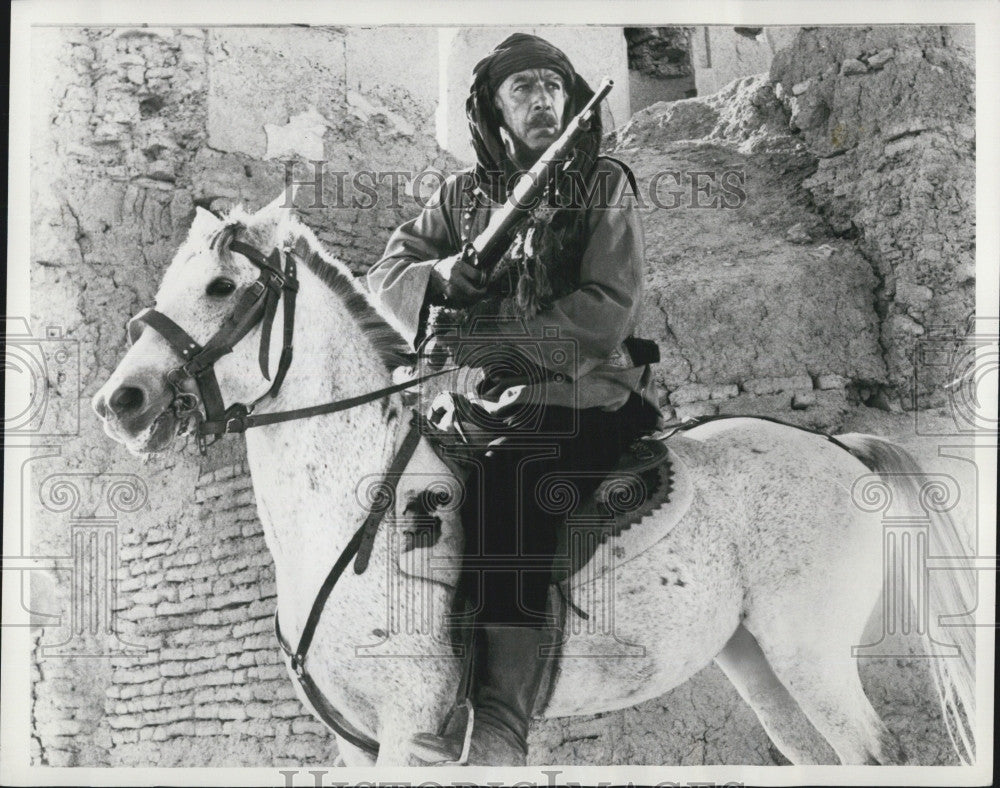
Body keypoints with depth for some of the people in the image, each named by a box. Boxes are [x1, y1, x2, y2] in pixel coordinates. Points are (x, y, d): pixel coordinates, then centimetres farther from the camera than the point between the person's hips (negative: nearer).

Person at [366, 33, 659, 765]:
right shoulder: (465, 193, 13)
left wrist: (484, 336, -16)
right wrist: (439, 275, -13)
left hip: (586, 401, -5)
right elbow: (388, 272, 10)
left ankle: (499, 726, -28)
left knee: (507, 485, -29)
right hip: (494, 403, 5)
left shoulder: (604, 185, 2)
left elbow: (605, 315, -9)